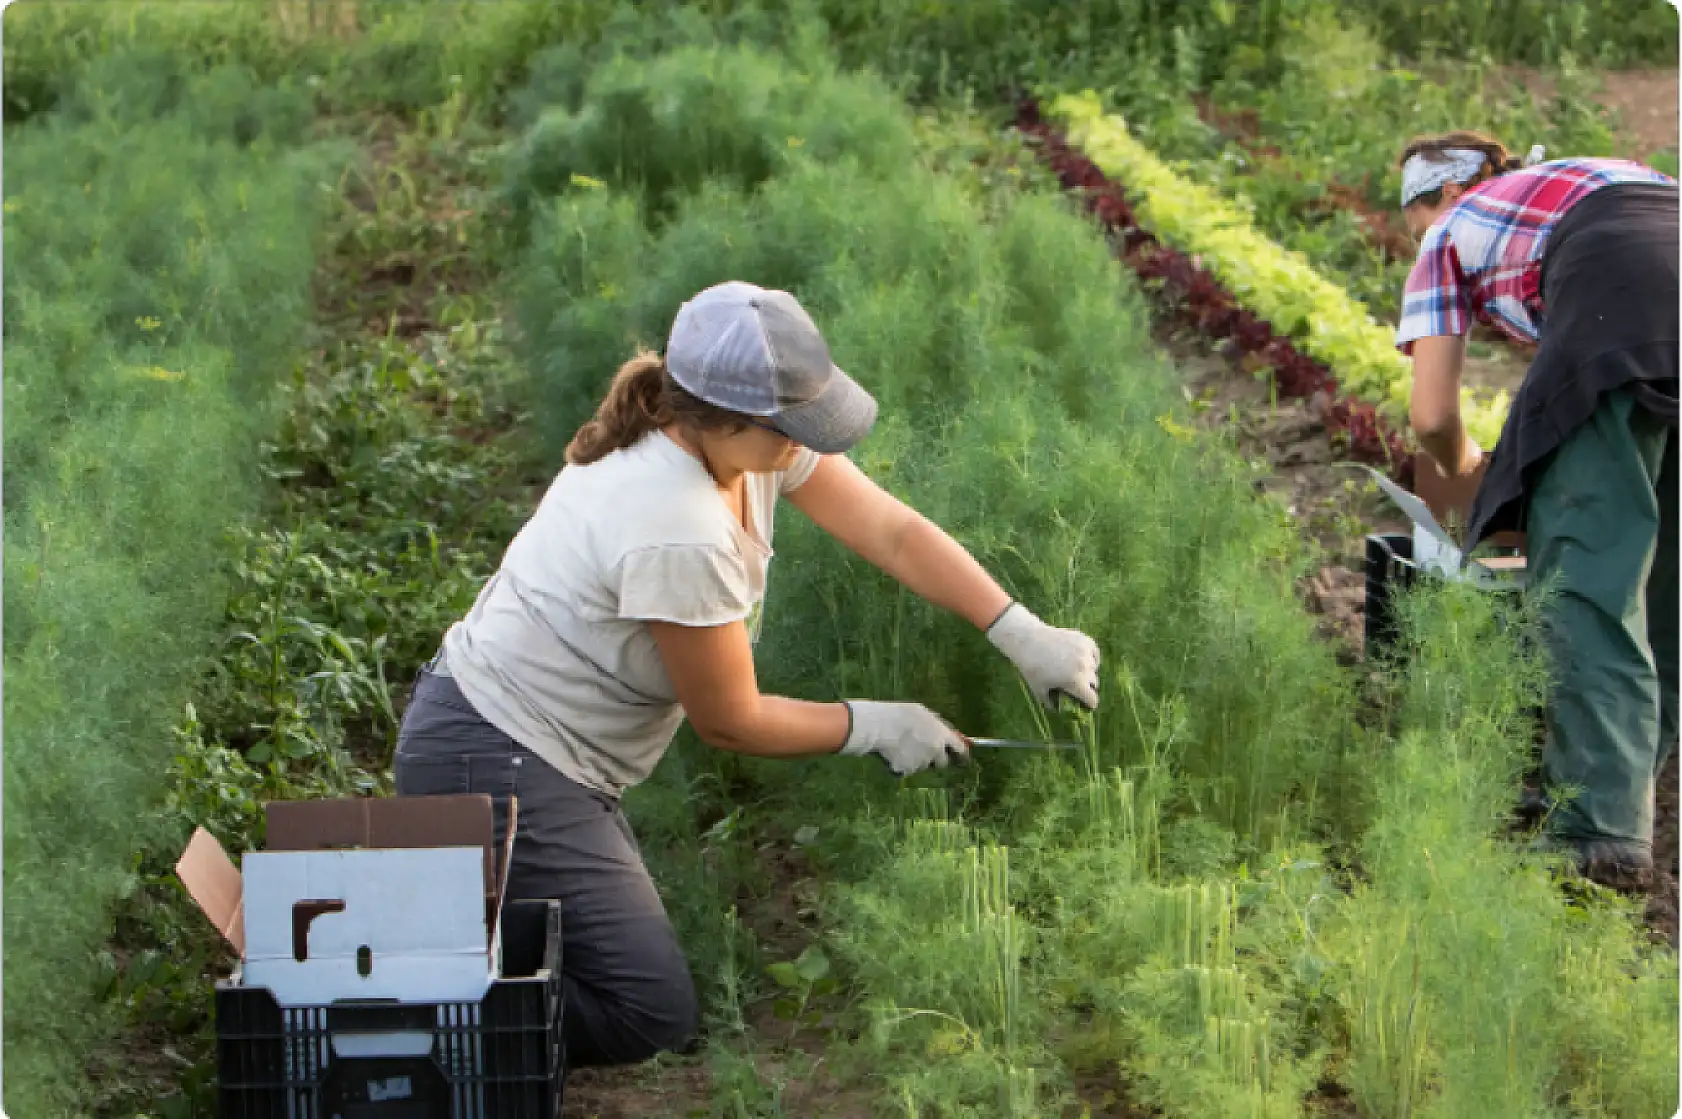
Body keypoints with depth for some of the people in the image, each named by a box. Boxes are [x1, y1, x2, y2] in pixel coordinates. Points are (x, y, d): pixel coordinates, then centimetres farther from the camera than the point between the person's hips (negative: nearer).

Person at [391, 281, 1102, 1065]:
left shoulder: (749, 438, -5)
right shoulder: (680, 536, -30)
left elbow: (894, 532, 0)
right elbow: (729, 721, -16)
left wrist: (1023, 635, -5)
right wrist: (874, 726, -5)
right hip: (496, 765, -10)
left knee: (636, 977, 16)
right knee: (653, 1015, -7)